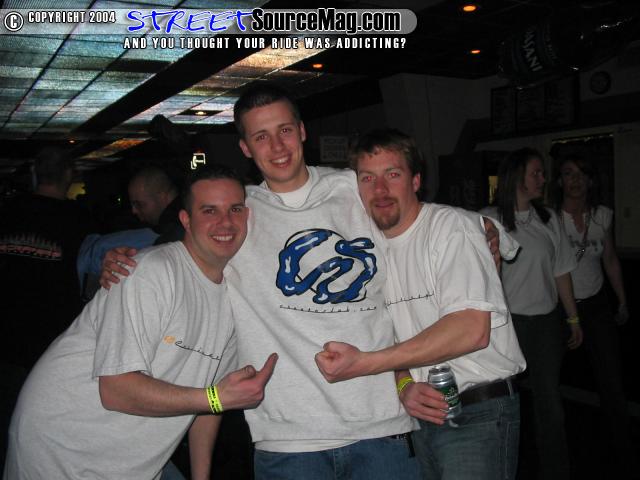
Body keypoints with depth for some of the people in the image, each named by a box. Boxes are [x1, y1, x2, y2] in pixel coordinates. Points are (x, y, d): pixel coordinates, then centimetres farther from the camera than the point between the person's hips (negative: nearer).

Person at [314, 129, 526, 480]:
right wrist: (404, 385, -10)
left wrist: (363, 363, -27)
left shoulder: (452, 226, -14)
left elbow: (472, 329, -26)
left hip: (478, 415, -6)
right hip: (421, 411, 6)